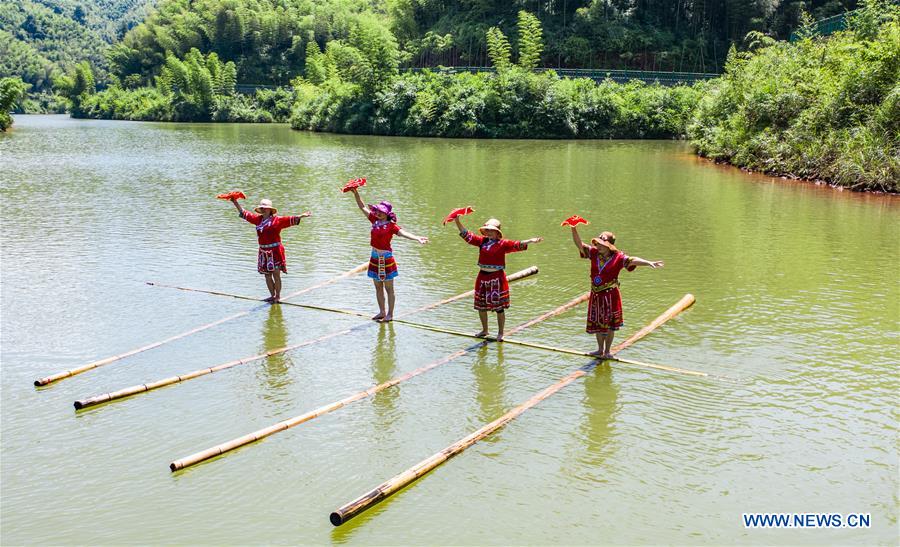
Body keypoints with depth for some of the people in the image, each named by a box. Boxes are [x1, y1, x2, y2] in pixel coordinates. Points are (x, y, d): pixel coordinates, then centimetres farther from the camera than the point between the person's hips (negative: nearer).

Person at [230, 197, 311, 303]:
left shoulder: (277, 220, -6)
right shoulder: (258, 219, 11)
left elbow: (290, 220, -16)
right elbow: (244, 213, 19)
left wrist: (301, 216, -31)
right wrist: (235, 202, 19)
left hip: (275, 251, -6)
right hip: (264, 251, 6)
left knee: (276, 275, -2)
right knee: (267, 275, 11)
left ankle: (278, 296, 10)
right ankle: (272, 295, 23)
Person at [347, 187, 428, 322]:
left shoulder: (391, 225, -12)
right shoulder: (375, 220, 4)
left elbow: (403, 233, -27)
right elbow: (363, 207, 9)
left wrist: (418, 238, -43)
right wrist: (356, 193, 2)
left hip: (386, 257, -6)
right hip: (375, 256, 6)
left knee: (389, 288, 4)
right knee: (378, 287, 14)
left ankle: (390, 314, 12)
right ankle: (382, 312, 26)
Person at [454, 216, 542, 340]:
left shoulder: (503, 243, -6)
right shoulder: (482, 241, 7)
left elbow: (517, 245, -17)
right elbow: (467, 235, 10)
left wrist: (530, 241, -31)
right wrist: (457, 221, 5)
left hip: (497, 278, -5)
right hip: (482, 277, 5)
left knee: (499, 307, 1)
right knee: (481, 306, 14)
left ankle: (500, 333, 15)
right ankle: (484, 330, 31)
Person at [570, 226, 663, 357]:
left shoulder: (618, 257, -14)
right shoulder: (594, 253, -2)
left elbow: (632, 260, -26)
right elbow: (580, 244, -3)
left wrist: (649, 263, -41)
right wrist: (574, 229, -16)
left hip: (610, 296, -4)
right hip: (596, 295, 4)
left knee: (609, 325, 7)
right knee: (597, 323, 15)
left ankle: (607, 351, 22)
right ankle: (600, 350, 32)